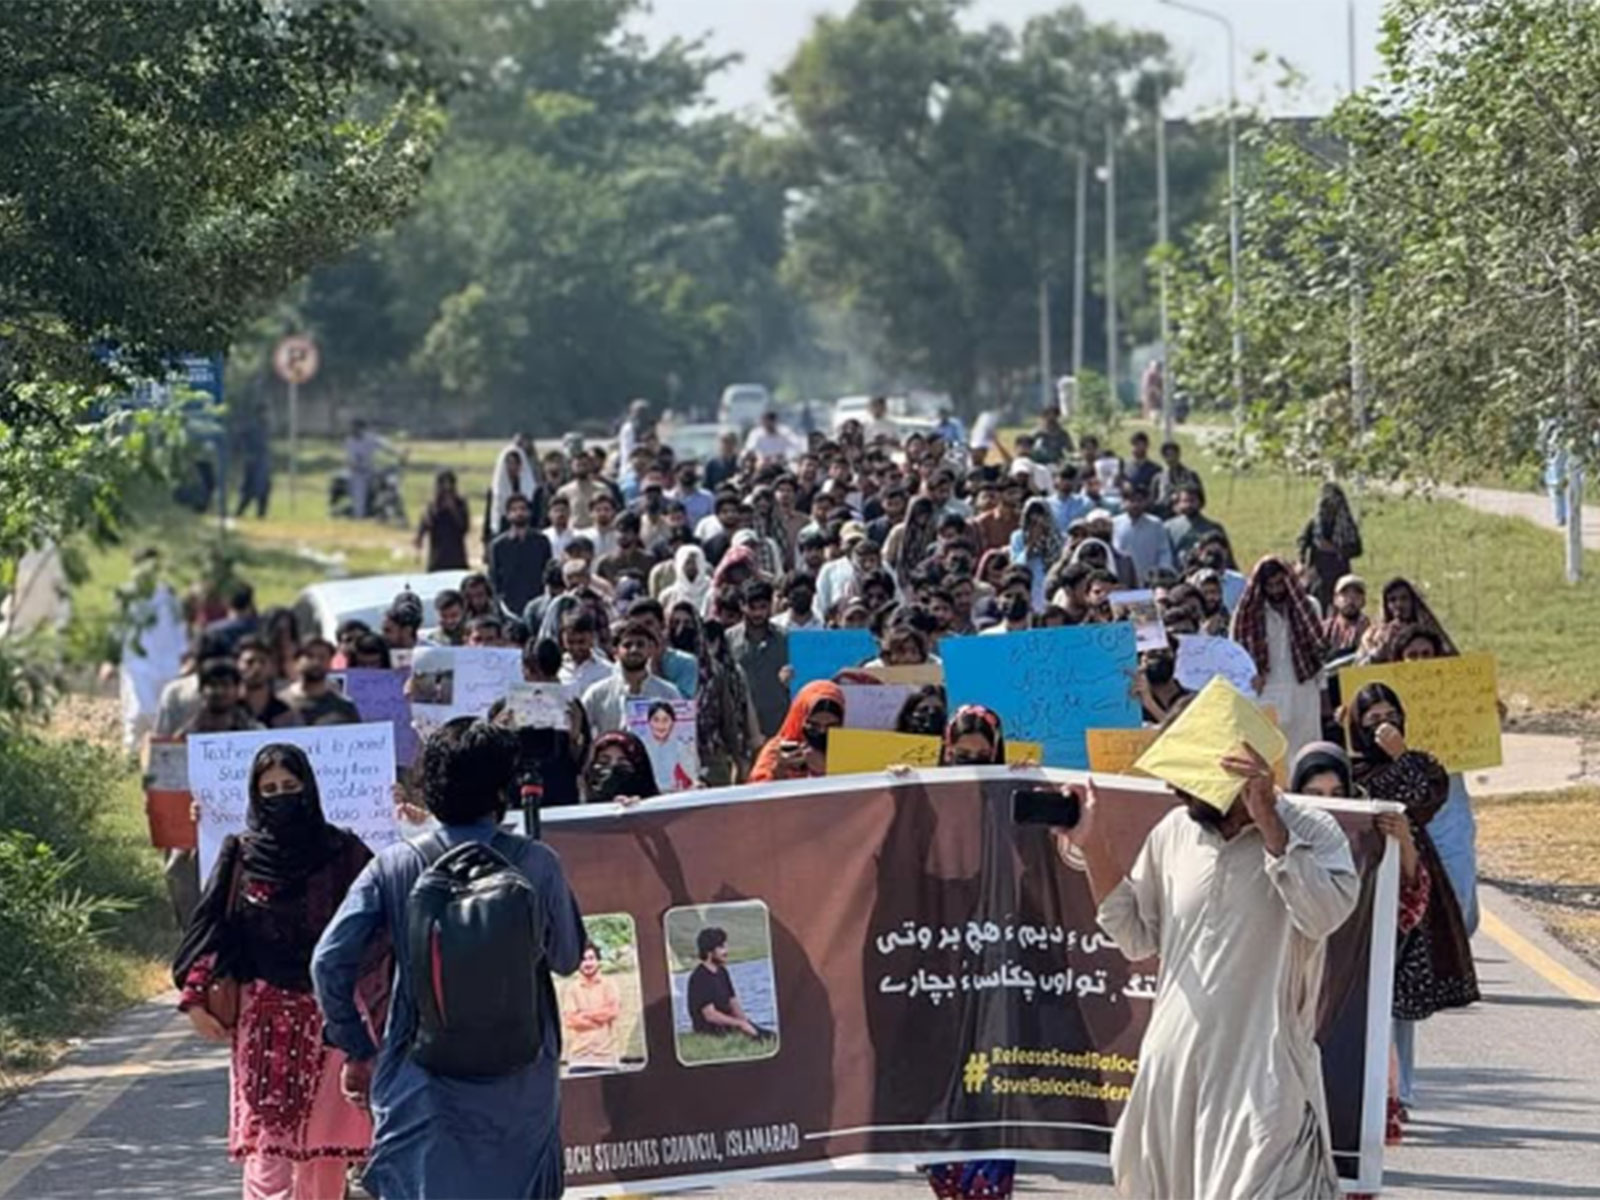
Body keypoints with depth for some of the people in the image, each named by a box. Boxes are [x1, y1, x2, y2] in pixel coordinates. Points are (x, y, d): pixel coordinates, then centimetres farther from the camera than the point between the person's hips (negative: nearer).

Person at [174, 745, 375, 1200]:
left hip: (328, 1017, 1)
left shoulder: (342, 853, 4)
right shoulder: (240, 855, 4)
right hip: (263, 1020, -1)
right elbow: (213, 930, 3)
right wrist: (196, 996, -7)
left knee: (325, 1145, 5)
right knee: (265, 1139, -10)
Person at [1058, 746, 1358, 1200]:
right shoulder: (1174, 832, 9)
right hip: (1172, 1076, 6)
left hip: (1261, 1080, -6)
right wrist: (1094, 848, 6)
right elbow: (1137, 938, 15)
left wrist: (1268, 822, -23)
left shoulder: (1311, 833, -5)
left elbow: (1326, 914, -24)